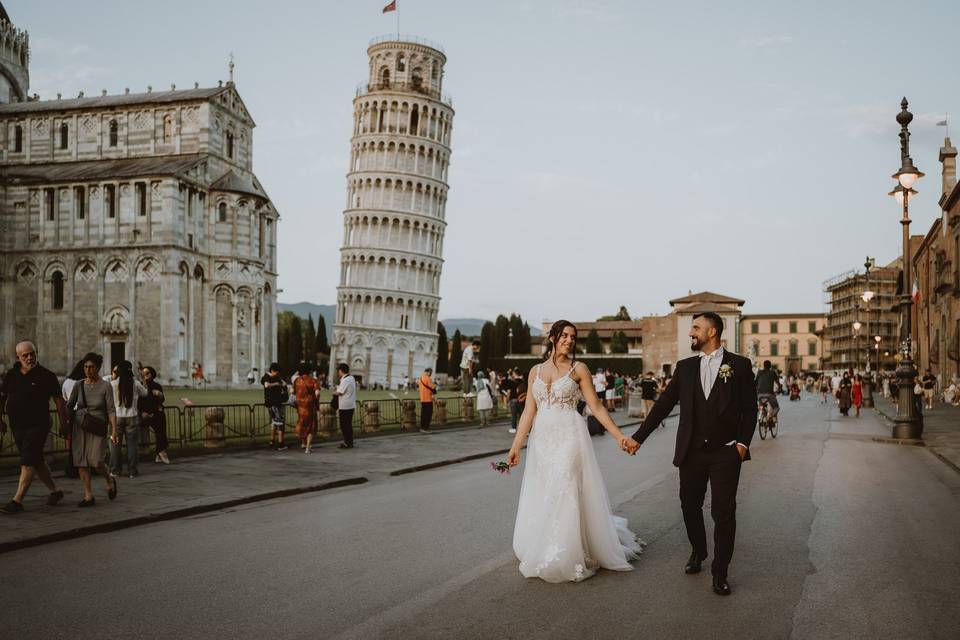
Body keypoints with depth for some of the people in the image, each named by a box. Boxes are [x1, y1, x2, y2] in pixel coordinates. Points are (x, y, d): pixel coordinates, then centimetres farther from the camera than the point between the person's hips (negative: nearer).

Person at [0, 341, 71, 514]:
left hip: (37, 426, -6)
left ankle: (17, 500, -11)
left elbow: (59, 401, -4)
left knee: (28, 462, -12)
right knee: (36, 460, 15)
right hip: (17, 426, 6)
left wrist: (64, 424, -5)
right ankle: (54, 490, 29)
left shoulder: (46, 376, -7)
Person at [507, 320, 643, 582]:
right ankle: (543, 556, 23)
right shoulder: (536, 371, 10)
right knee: (540, 498, 8)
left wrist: (619, 436, -6)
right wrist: (516, 445, 3)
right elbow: (529, 411, 8)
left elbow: (596, 407, 0)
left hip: (569, 437, -4)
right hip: (542, 440, 4)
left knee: (565, 494, -5)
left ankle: (567, 559, 6)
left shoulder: (578, 369, 0)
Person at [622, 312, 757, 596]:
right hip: (691, 452, 3)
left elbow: (749, 409, 2)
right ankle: (697, 552, 39)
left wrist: (743, 442, -9)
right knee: (690, 506, 13)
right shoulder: (685, 367, 7)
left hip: (725, 453, -3)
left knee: (724, 513, -2)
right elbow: (663, 404, 4)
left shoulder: (739, 365, 0)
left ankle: (720, 572, 12)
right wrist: (638, 437, 0)